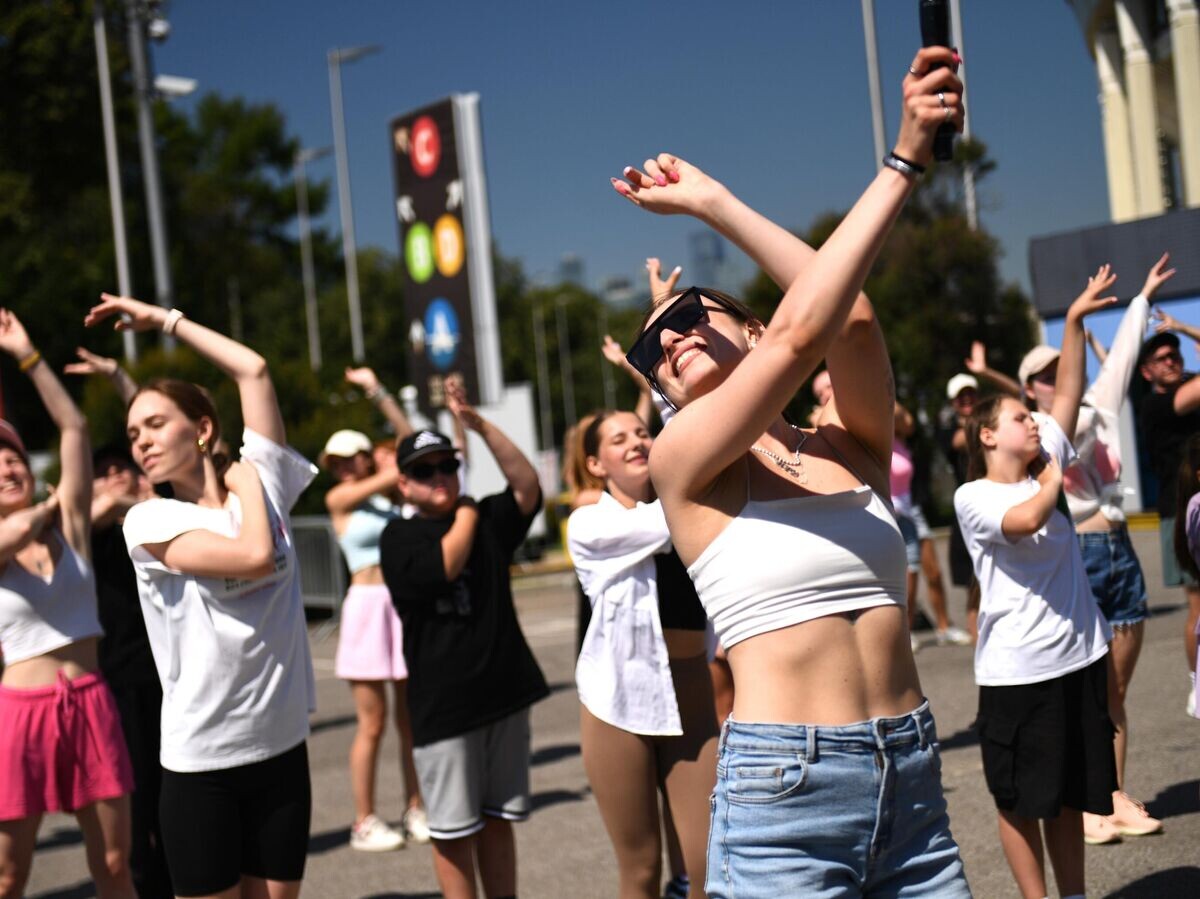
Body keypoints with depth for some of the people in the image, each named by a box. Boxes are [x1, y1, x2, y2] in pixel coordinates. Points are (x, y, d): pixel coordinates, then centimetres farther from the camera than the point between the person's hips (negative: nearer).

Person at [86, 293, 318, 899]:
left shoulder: (264, 483, 5)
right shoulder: (148, 520, -6)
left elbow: (253, 371, 2)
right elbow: (254, 556, -20)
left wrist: (164, 319, 7)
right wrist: (245, 489, -3)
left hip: (282, 746, 3)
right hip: (201, 759, -3)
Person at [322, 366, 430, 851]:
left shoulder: (388, 493, 11)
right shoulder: (339, 498, -1)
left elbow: (408, 439, 6)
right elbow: (393, 472, -11)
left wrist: (376, 390, 6)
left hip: (409, 605, 5)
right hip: (369, 606, -5)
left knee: (411, 716, 7)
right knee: (373, 722, -3)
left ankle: (415, 810, 15)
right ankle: (364, 821, 5)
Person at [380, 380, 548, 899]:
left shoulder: (487, 519, 9)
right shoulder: (398, 536, -2)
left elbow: (527, 486, -7)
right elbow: (446, 564, -19)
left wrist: (478, 424, -14)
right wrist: (466, 514, -2)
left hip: (504, 692, 4)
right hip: (442, 705, -4)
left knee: (498, 820, 12)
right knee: (454, 830, 3)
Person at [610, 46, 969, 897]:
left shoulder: (851, 446, 9)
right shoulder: (681, 465, -2)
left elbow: (851, 320, -11)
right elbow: (803, 331, -14)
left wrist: (715, 201, -10)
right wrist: (904, 162, -8)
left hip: (913, 777, 4)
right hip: (784, 795, -4)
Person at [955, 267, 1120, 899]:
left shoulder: (1045, 463, 9)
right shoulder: (972, 498, -9)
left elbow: (1069, 392, 7)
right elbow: (1025, 520, -28)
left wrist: (1075, 320, 3)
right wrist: (1052, 482, -10)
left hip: (1080, 656, 6)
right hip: (1016, 670, -6)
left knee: (1071, 792, 14)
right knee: (1022, 799, 4)